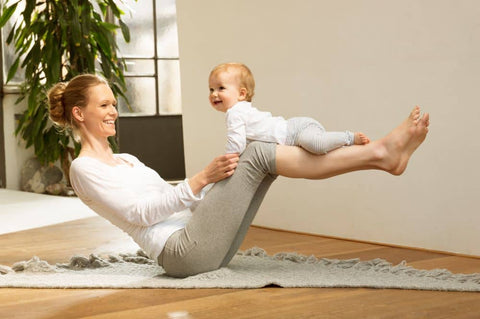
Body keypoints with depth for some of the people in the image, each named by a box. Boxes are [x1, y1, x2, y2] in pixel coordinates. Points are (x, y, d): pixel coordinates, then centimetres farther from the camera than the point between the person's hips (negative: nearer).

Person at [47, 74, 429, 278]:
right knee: (258, 153, -17)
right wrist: (201, 179, -18)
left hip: (201, 243, 9)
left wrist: (214, 179, 14)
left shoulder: (126, 160, 25)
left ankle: (378, 154, -13)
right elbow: (140, 213, -13)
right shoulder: (84, 168, -2)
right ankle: (380, 152, -20)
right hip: (184, 250, -9)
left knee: (265, 162, -4)